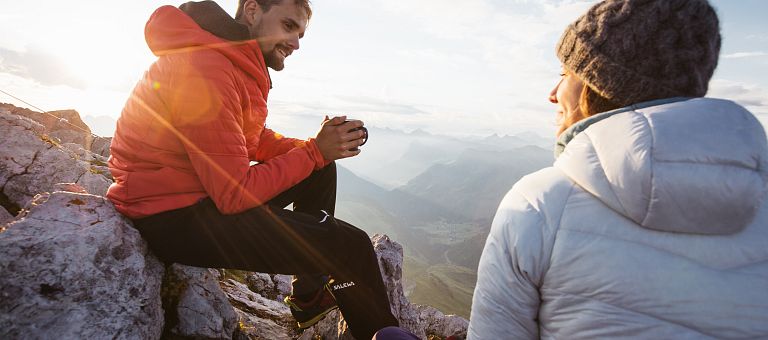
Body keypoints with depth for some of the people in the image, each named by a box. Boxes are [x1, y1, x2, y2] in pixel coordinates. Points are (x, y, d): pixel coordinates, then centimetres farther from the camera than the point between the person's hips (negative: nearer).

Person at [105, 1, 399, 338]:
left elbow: (257, 140, 10)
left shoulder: (238, 62, 7)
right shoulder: (205, 68, -23)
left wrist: (319, 145, -5)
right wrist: (314, 151, -18)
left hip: (208, 189, 10)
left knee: (320, 171, 11)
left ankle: (309, 297, 17)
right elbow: (235, 195, -24)